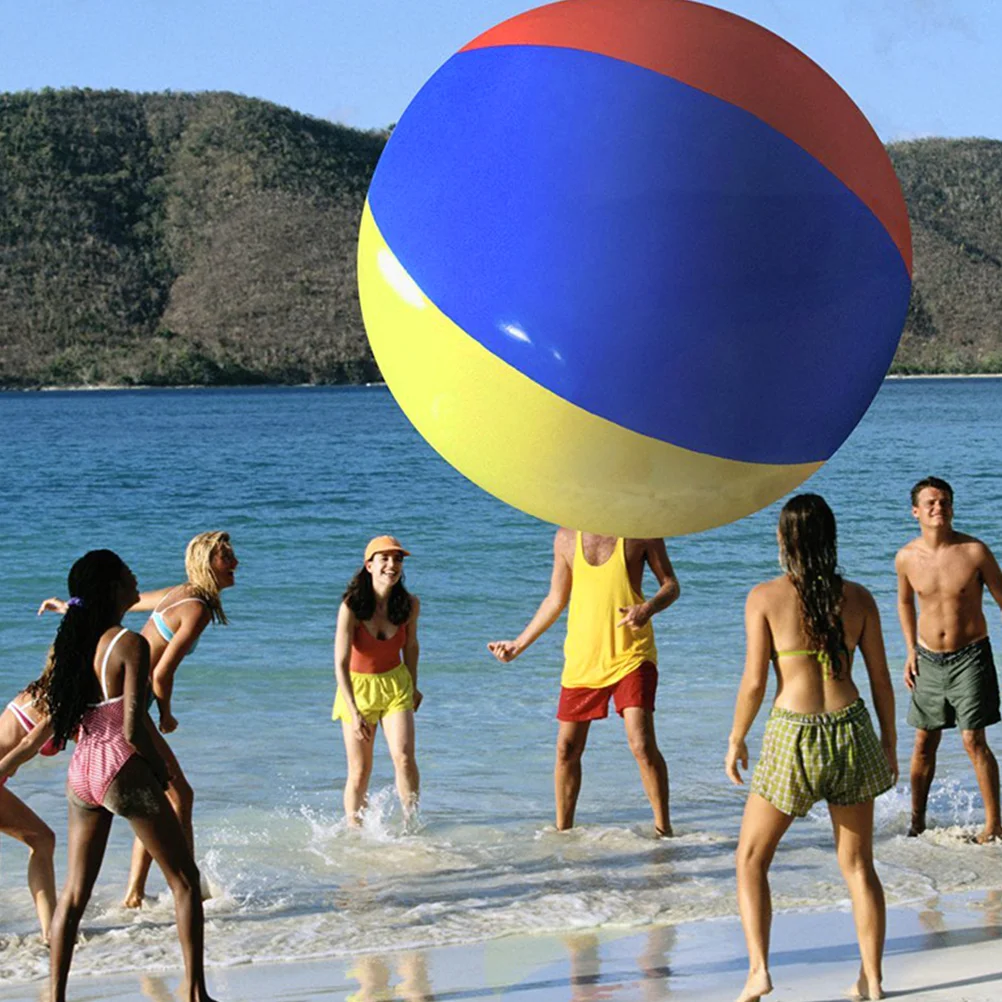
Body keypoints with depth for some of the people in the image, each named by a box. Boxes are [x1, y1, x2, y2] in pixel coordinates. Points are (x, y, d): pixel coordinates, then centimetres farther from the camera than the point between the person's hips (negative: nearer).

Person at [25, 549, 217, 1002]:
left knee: (75, 892, 14)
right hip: (124, 769, -7)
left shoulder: (71, 642, 6)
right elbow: (133, 729, -18)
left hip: (81, 771, 7)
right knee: (185, 880, 6)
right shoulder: (130, 644, -15)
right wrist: (161, 768, -2)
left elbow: (54, 717, 9)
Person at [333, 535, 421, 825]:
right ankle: (353, 829, 16)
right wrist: (354, 713, -28)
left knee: (404, 758, -15)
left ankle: (411, 823, -3)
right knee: (360, 772, 0)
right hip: (357, 686, -2)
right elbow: (340, 664, -22)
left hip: (395, 684, 2)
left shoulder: (409, 604, -11)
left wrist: (413, 687, 20)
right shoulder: (351, 606, -22)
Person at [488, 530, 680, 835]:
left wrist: (648, 608, -20)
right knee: (567, 749, 6)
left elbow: (671, 585, 2)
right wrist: (518, 644, 17)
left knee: (642, 744, -15)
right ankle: (562, 831, 21)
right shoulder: (567, 537, 8)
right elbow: (555, 601, 17)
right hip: (582, 658, 4)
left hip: (631, 656, -4)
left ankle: (663, 830, -3)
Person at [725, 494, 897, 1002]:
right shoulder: (857, 598, 3)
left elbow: (754, 681, -7)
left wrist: (735, 740, 6)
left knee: (751, 859, 13)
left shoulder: (765, 597, -6)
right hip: (851, 730, 3)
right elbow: (881, 678, 6)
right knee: (858, 865, 15)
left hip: (793, 737, -3)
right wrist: (888, 743, 18)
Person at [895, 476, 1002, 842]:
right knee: (924, 743, 10)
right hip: (928, 659, 3)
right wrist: (911, 651, 11)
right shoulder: (906, 558, -4)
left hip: (970, 657, -3)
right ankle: (916, 821, 23)